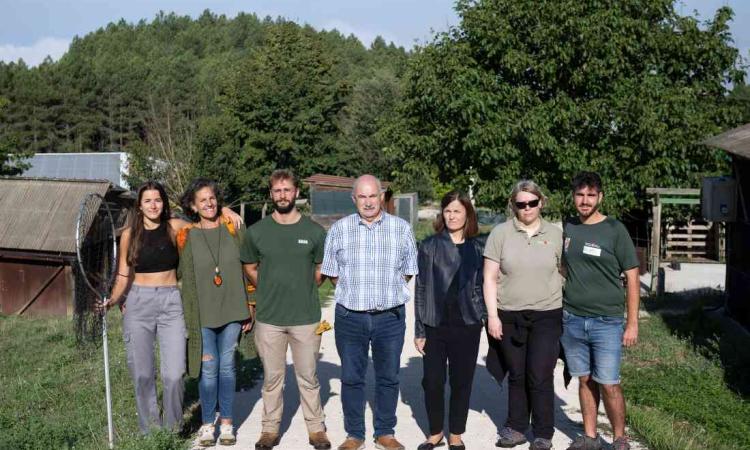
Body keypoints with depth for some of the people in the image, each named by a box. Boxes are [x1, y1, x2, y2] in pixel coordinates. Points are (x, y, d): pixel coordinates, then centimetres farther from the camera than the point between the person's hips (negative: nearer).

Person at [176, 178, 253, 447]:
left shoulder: (232, 229, 2)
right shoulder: (186, 236, -1)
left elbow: (245, 270, 5)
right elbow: (185, 276, 0)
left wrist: (248, 309, 3)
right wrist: (189, 317, -3)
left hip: (231, 311, 1)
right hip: (203, 313, -1)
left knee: (227, 366, 9)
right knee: (208, 369, 1)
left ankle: (226, 422, 21)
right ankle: (207, 423, 18)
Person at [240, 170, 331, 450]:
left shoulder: (314, 231, -1)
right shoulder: (256, 232, 1)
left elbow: (320, 270, 9)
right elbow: (250, 268, 13)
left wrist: (302, 291, 6)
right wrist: (270, 291, 7)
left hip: (306, 317, -1)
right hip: (268, 318, 1)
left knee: (308, 377, 9)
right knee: (272, 377, 11)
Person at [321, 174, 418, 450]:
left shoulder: (402, 228, 3)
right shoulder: (339, 229, 2)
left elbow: (408, 272, 9)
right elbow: (332, 273, 9)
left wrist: (387, 290, 3)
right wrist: (352, 290, 3)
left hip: (390, 316, 0)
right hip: (350, 316, 0)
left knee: (388, 378, 10)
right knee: (351, 378, 8)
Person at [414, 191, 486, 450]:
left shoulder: (476, 248, 4)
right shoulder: (430, 246, -1)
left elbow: (480, 287, 11)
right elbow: (420, 289, -1)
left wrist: (484, 318, 1)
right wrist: (419, 330, -3)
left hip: (467, 326, 1)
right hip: (435, 326, -1)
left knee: (462, 382, 8)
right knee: (433, 382, 4)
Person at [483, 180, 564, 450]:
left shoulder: (556, 234, 3)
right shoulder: (500, 233, 0)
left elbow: (565, 273, 10)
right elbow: (490, 278, 0)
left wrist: (567, 312, 4)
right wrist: (492, 315, -5)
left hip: (546, 316, 0)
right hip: (509, 316, 1)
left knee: (540, 377, -1)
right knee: (516, 375, 11)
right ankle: (516, 428, 24)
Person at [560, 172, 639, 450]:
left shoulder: (615, 230, -5)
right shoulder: (567, 229, 7)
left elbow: (632, 278, -3)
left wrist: (632, 323, -7)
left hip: (606, 322, -4)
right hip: (572, 320, 4)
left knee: (609, 385, -3)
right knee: (585, 381, 11)